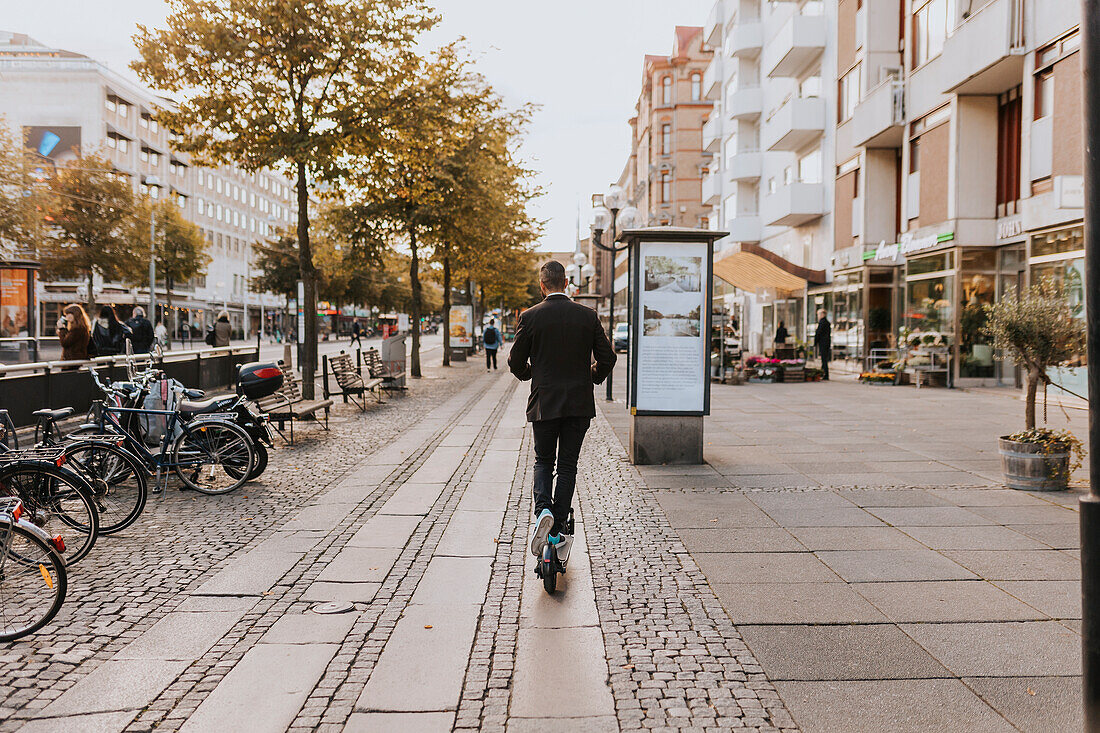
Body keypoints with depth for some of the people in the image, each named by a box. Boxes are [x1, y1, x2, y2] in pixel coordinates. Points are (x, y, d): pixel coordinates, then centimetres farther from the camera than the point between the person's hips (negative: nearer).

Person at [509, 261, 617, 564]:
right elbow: (607, 358, 2)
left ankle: (543, 510, -8)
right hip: (580, 403, 1)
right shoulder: (588, 316, -1)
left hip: (544, 402, -1)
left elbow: (516, 362, 0)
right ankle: (558, 531, 11)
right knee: (567, 465, 10)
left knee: (543, 461, 17)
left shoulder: (530, 317, -6)